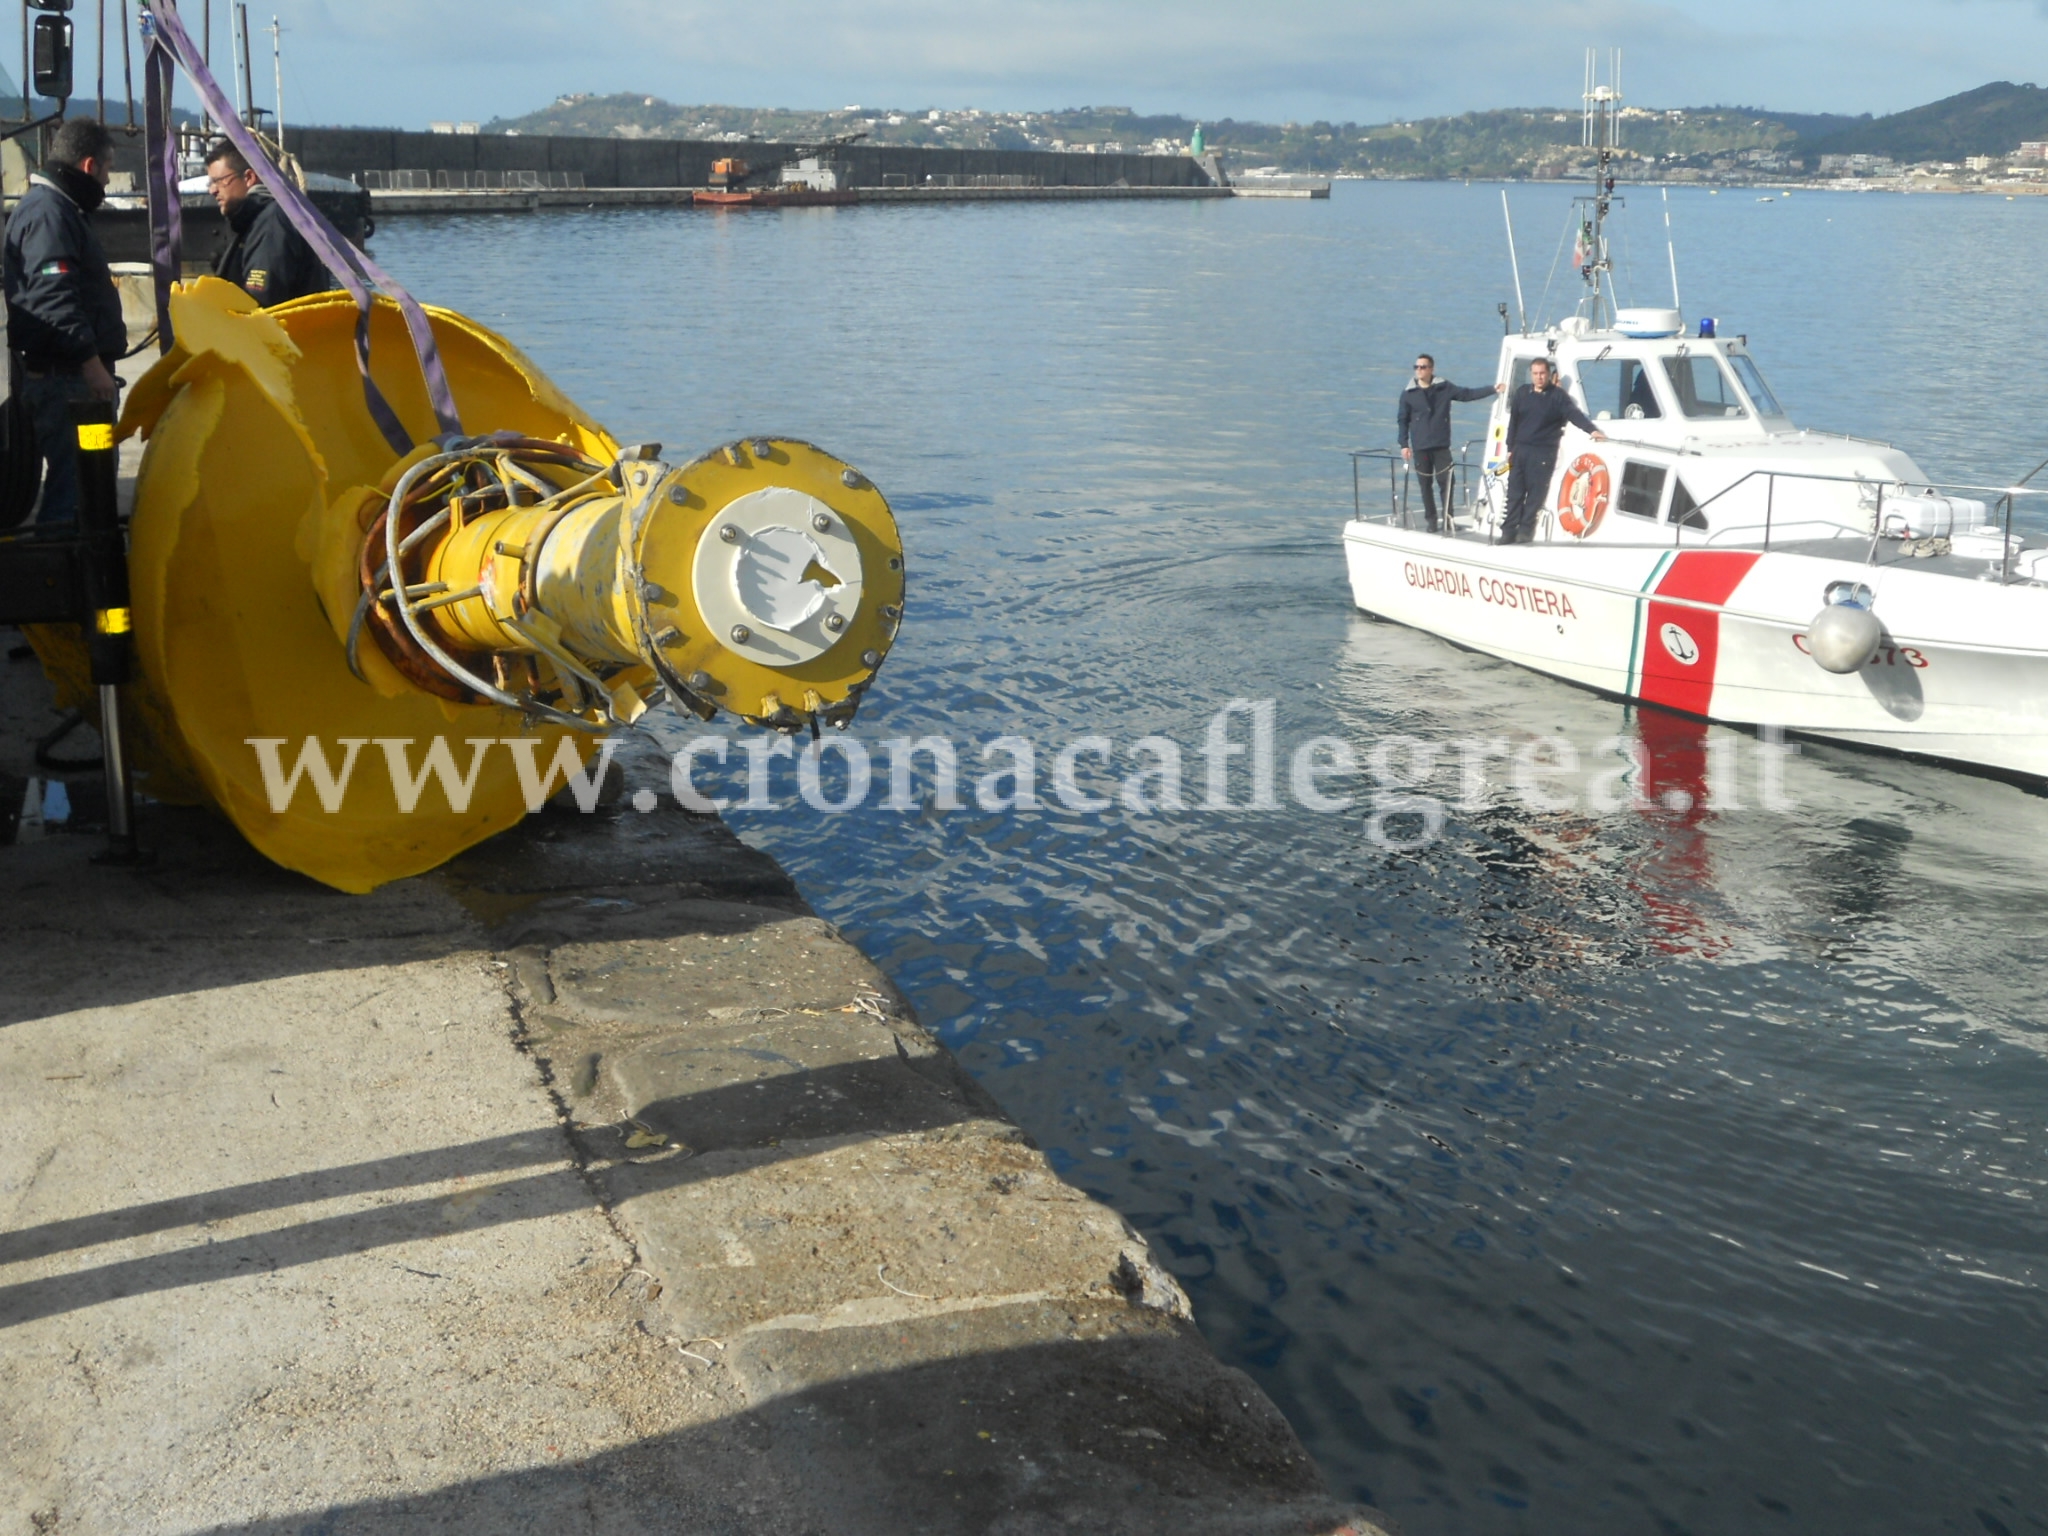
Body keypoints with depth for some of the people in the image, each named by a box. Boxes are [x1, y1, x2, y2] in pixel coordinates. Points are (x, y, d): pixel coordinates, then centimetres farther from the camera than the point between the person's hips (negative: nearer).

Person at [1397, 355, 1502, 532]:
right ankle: (1431, 520, 11)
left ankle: (1448, 518, 4)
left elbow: (1467, 394, 3)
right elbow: (1403, 420, 6)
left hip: (1441, 446, 0)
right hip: (1420, 447, 0)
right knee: (1426, 484, 3)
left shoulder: (1444, 388, 5)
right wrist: (1404, 444, 0)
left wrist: (1492, 389, -4)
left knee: (1446, 481, -5)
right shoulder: (1408, 394, 3)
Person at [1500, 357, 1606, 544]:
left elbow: (1574, 414, -16)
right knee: (1515, 492, 3)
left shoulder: (1558, 395, -4)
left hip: (1544, 452, -3)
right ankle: (1509, 530, 6)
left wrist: (1592, 430, -31)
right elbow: (1513, 421, 11)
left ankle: (1526, 530, 2)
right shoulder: (1522, 393, 8)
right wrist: (1510, 448, 8)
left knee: (1535, 492, -3)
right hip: (1520, 449, 4)